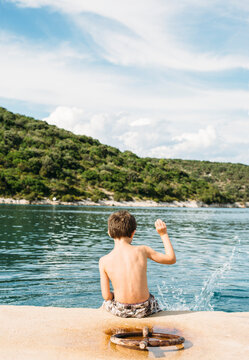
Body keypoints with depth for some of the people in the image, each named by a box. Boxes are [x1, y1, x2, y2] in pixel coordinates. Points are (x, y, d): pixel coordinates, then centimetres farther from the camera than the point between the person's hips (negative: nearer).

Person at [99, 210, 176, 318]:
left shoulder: (104, 261, -10)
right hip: (144, 310, 0)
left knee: (106, 302, 36)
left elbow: (106, 296, -8)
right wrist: (164, 234, 9)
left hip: (120, 311, 0)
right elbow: (171, 259, 1)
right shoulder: (142, 250, -11)